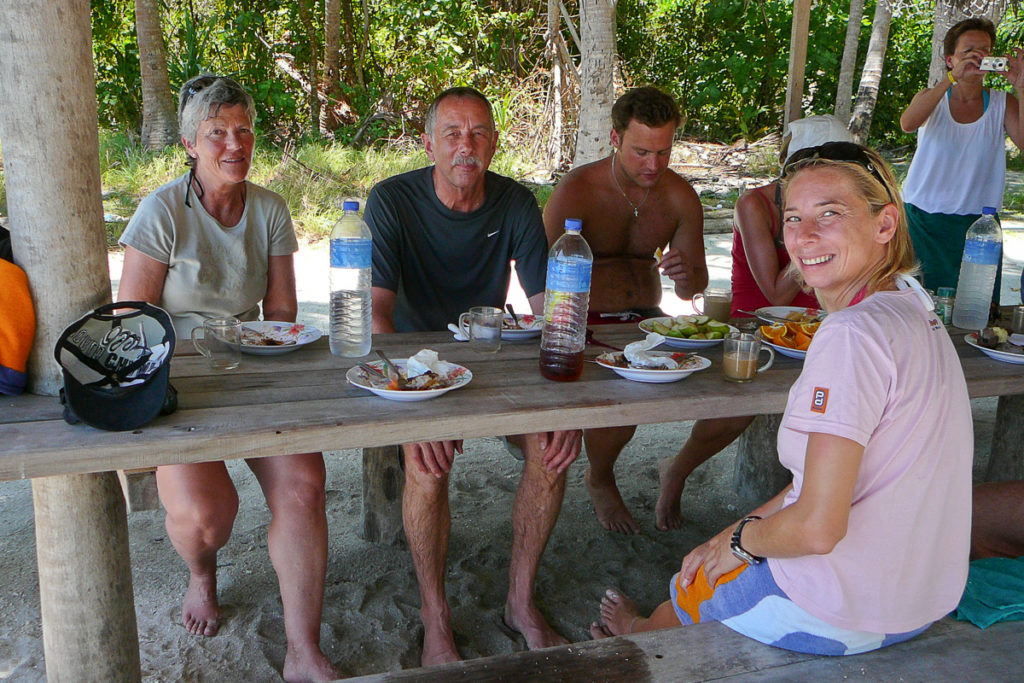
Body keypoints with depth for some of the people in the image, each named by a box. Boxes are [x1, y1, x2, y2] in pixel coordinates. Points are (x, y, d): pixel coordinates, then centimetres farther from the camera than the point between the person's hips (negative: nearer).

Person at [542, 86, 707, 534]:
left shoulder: (680, 196, 2)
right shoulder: (577, 190, -12)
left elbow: (693, 288, 7)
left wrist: (686, 273, -19)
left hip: (647, 318, 5)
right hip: (586, 322, -4)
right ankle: (600, 481, 2)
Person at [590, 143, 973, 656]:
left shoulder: (852, 333, -27)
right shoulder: (910, 305, 4)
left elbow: (817, 527, -29)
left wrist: (741, 540, -8)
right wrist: (735, 533, 8)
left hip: (847, 613, -7)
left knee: (690, 585, 20)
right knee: (725, 553, 27)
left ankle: (643, 633, 53)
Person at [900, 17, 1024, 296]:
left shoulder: (1002, 103, 6)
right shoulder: (932, 98, 5)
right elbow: (907, 124, -19)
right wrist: (952, 78, -25)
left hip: (977, 221, 1)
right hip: (923, 219, -1)